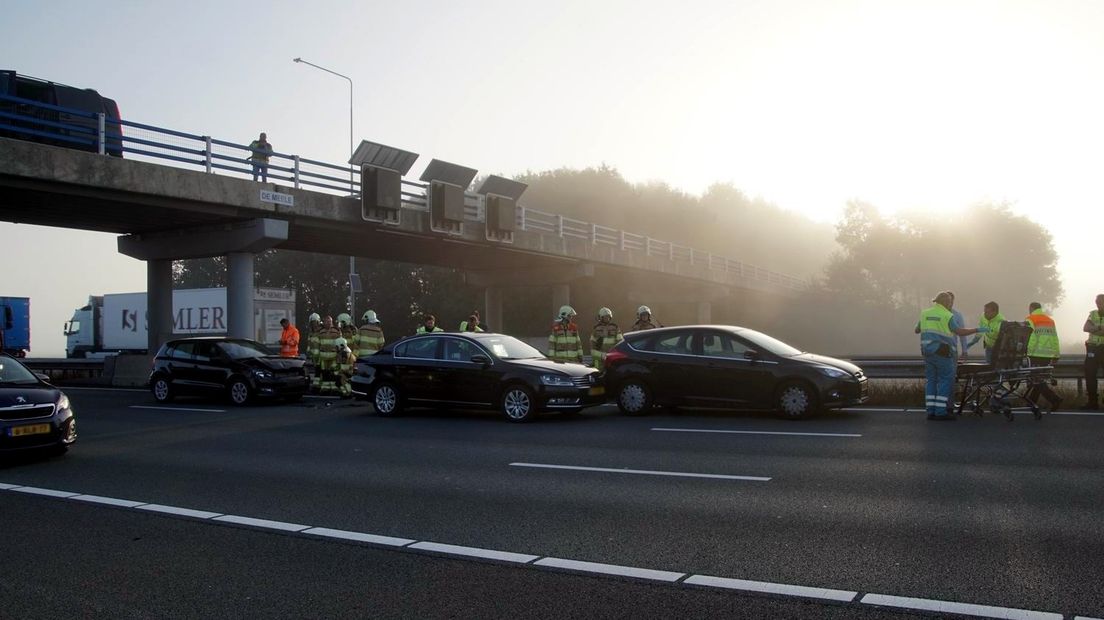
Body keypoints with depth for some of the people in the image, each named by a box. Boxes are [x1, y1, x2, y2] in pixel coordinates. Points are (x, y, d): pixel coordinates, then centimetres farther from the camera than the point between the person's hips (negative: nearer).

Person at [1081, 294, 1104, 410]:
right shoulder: (1093, 314, 11)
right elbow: (1086, 328, -6)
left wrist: (1094, 329, -18)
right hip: (1093, 349, 4)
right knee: (1090, 375, 4)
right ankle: (1093, 402, 12)